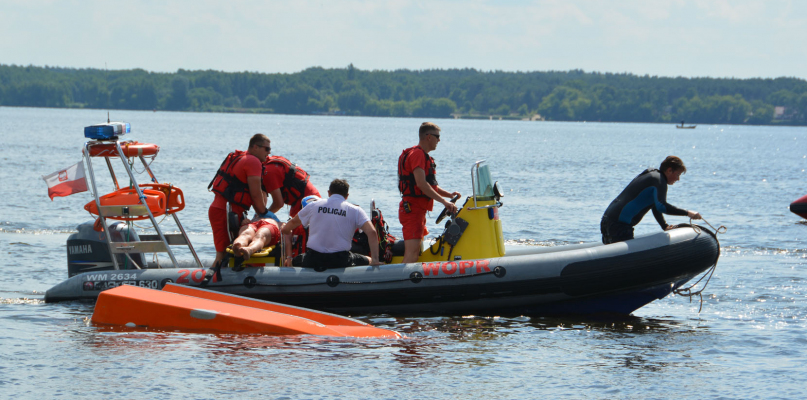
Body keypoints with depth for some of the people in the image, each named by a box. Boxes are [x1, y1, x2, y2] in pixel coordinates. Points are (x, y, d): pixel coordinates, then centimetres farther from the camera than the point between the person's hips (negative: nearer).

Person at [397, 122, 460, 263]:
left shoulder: (423, 156, 22)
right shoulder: (417, 154, -12)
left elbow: (430, 185, 26)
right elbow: (421, 184, -22)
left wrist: (449, 194, 10)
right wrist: (444, 201, -22)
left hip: (419, 210, 11)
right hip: (412, 208, -11)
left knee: (416, 252, 13)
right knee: (412, 253, -20)